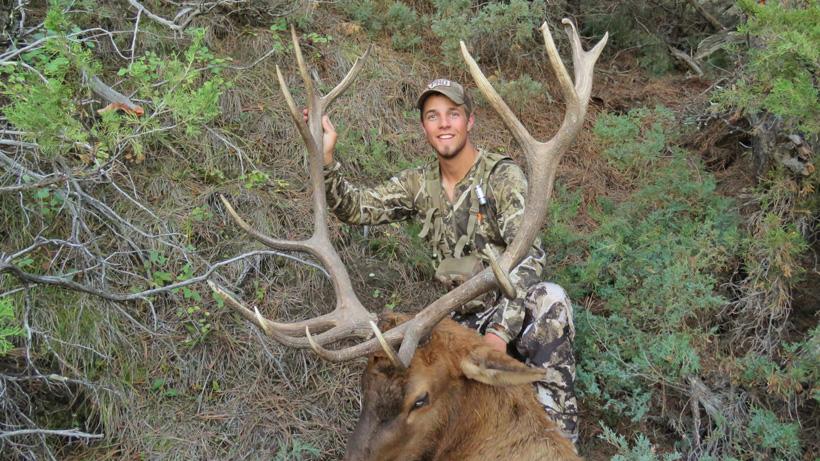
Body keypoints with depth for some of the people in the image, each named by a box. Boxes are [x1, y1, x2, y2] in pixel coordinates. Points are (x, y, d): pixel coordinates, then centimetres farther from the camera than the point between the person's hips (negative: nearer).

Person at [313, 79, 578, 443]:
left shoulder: (503, 176, -13)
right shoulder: (420, 184, 4)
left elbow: (528, 256, -23)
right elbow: (355, 208, 2)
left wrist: (501, 329, -35)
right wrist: (325, 158, -16)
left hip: (514, 309, -4)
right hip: (465, 317, 4)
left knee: (549, 301, -37)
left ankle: (557, 437, -27)